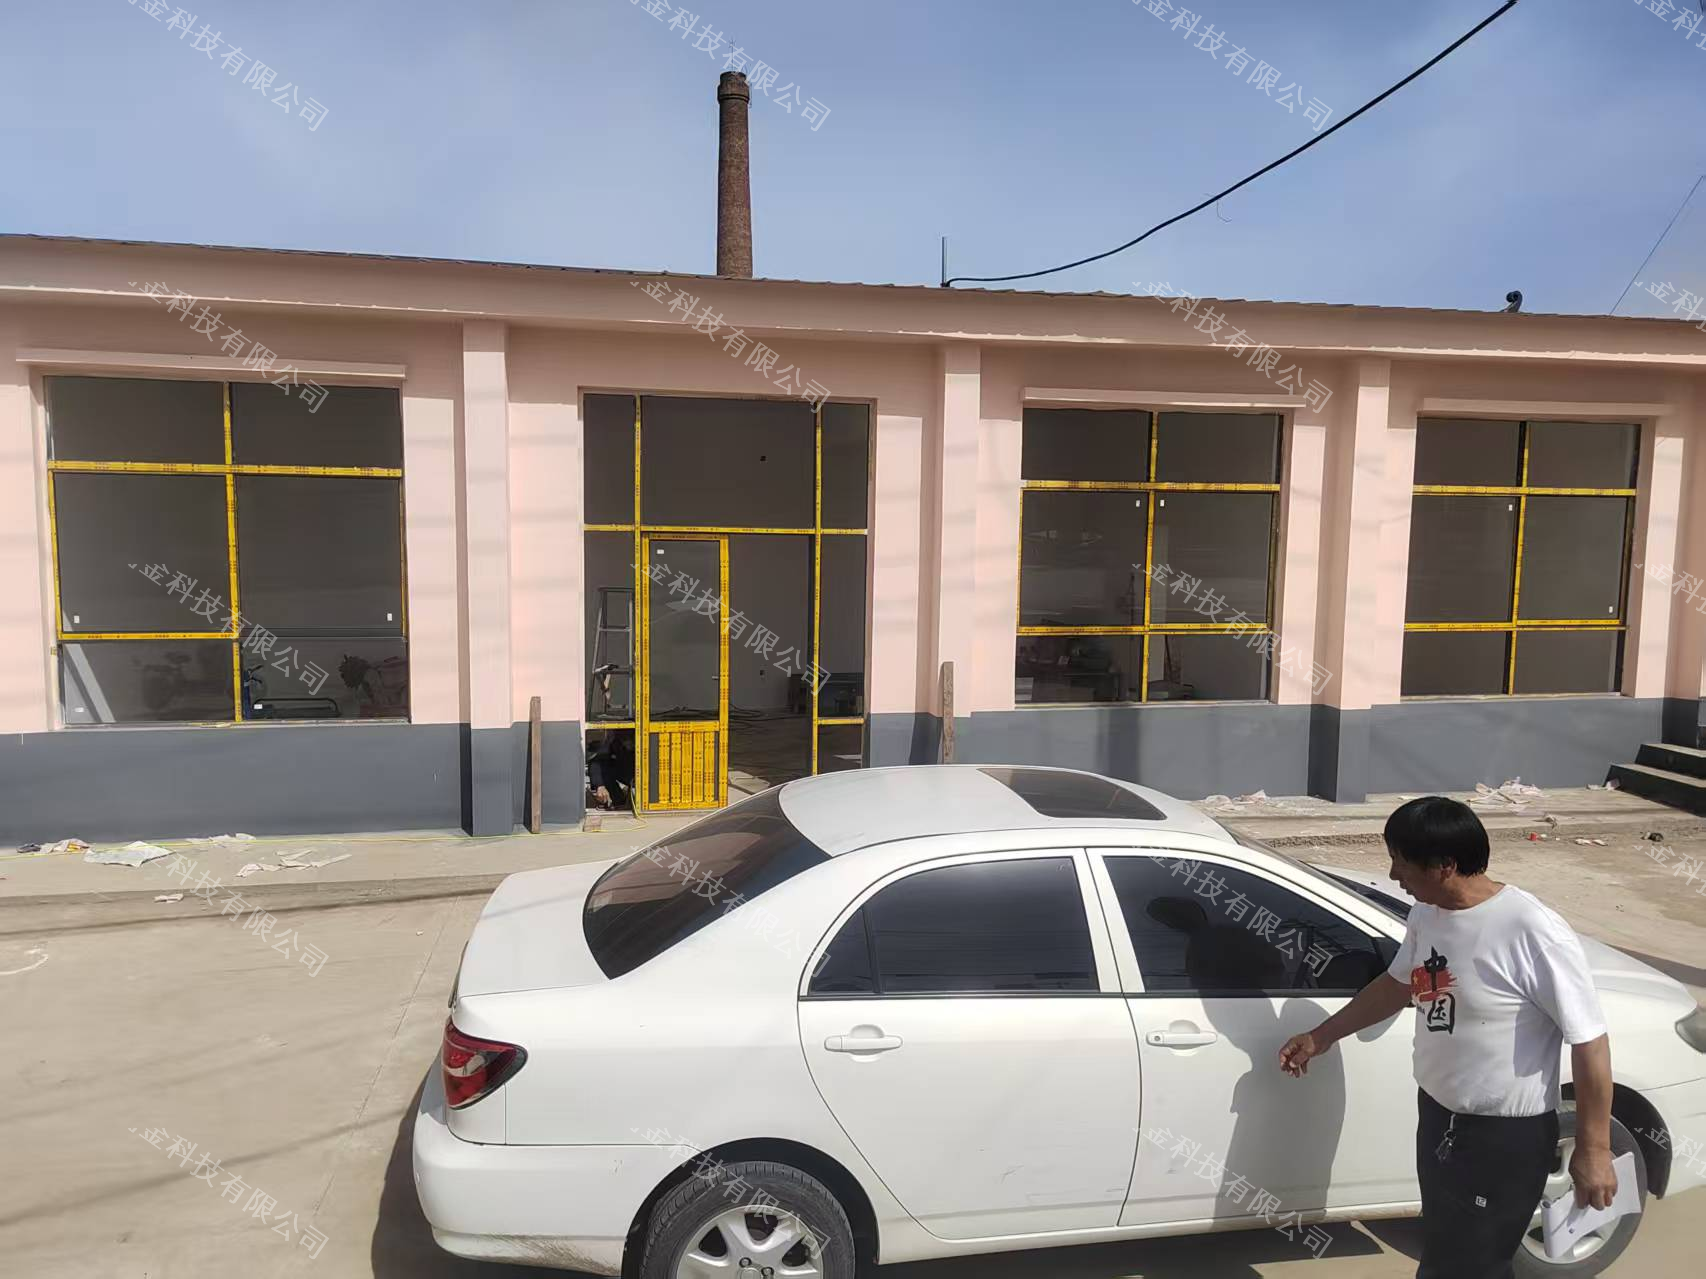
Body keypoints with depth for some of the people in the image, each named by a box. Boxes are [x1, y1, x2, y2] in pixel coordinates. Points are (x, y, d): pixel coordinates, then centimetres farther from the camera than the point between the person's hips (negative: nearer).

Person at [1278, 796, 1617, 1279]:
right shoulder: (1426, 914, -3)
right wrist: (1321, 1036, 18)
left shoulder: (1534, 934, -27)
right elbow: (1398, 984, 14)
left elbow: (1589, 1041, -19)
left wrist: (1594, 1149, -14)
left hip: (1504, 1136, -7)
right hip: (1437, 1114, 7)